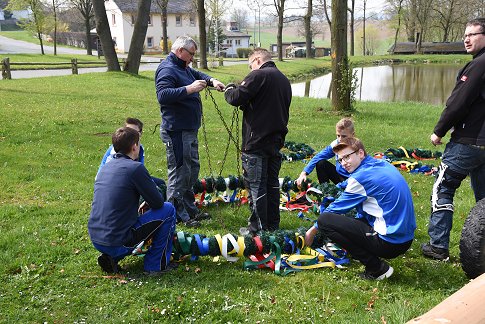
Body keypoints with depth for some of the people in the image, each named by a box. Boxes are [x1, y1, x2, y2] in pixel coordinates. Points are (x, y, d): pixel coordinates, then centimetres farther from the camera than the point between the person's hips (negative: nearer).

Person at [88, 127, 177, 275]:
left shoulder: (105, 167, 11)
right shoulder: (135, 168, -13)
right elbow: (158, 203, -7)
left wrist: (145, 203, 23)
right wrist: (148, 203, 16)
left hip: (95, 240, 8)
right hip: (118, 243, -8)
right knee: (168, 209, 5)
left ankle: (111, 257, 15)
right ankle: (156, 265, 10)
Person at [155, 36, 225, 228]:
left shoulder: (183, 68, 16)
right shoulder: (167, 69, -15)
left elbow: (196, 74, 34)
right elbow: (162, 95, -28)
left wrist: (211, 80, 13)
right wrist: (189, 89, -31)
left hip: (190, 130, 11)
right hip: (176, 131, -11)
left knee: (192, 169, 18)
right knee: (179, 172, -6)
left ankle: (190, 210, 31)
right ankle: (179, 216, 1)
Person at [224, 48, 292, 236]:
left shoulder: (258, 76, -11)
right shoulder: (284, 80, 16)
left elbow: (236, 98, -16)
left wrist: (229, 90, 7)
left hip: (257, 141, -8)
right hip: (277, 140, 8)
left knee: (256, 184, -1)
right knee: (272, 182, 16)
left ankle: (258, 228, 4)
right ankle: (273, 225, 24)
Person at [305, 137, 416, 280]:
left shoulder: (360, 177, -13)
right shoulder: (384, 165, 12)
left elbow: (336, 208, -1)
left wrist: (312, 231, 13)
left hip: (389, 243, -9)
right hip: (407, 239, 9)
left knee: (324, 220, -10)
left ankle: (377, 268, -7)